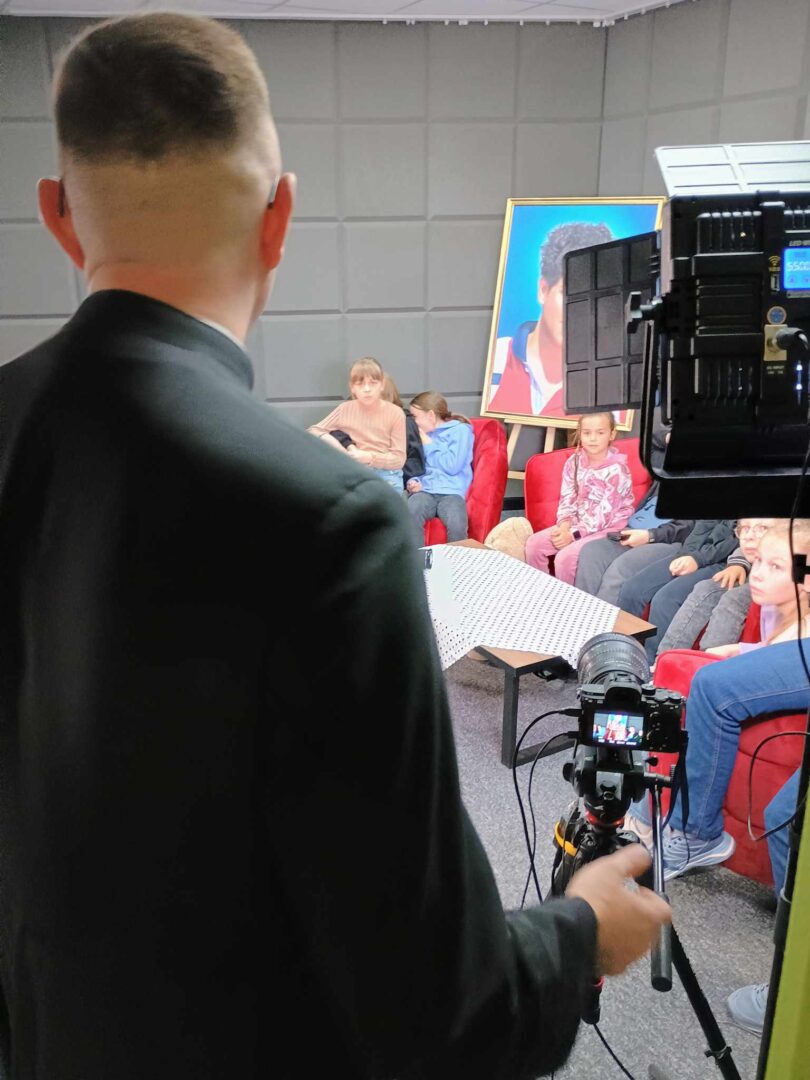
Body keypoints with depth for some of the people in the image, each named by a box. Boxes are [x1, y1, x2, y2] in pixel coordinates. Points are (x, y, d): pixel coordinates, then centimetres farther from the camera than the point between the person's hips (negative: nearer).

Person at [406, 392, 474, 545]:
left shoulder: (460, 430, 7)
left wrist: (428, 445, 4)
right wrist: (413, 482, 0)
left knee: (456, 523, -36)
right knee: (410, 513, -33)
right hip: (424, 491, 3)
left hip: (451, 492, -3)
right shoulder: (421, 434, 23)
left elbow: (452, 466, -5)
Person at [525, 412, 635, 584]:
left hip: (608, 528, -6)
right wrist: (564, 525, -17)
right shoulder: (575, 461, 0)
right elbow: (567, 499, 1)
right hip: (577, 522, 7)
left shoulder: (616, 469, -18)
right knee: (534, 544, -7)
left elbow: (605, 513, -20)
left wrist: (574, 534, -23)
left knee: (565, 557, -26)